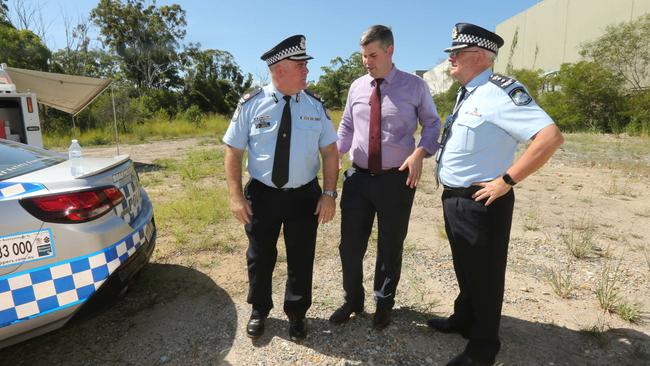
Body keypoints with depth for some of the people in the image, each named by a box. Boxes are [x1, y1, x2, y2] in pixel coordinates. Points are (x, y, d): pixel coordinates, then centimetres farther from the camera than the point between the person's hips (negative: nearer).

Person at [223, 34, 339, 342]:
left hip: (305, 195, 1)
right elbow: (233, 152, -3)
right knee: (260, 257, 16)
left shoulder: (315, 105, -2)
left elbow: (330, 151, -1)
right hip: (262, 194, -1)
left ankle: (296, 314, 39)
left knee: (301, 258, 14)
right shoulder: (251, 104, -7)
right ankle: (259, 311, 43)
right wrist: (236, 196, -10)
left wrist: (329, 193, -9)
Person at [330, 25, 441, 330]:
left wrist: (420, 152, -15)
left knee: (390, 247, 13)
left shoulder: (414, 86, -2)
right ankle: (352, 299, 36)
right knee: (350, 246, 10)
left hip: (397, 179, -2)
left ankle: (384, 304, 39)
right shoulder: (357, 87, 7)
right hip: (358, 177, 3)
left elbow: (432, 124, 5)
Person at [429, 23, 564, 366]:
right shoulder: (467, 92, 11)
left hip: (480, 202, -9)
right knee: (464, 267, 24)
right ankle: (463, 319, 46)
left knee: (483, 274, 8)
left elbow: (551, 137, -26)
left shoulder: (501, 91, -17)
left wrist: (506, 180, -23)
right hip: (453, 197, 9)